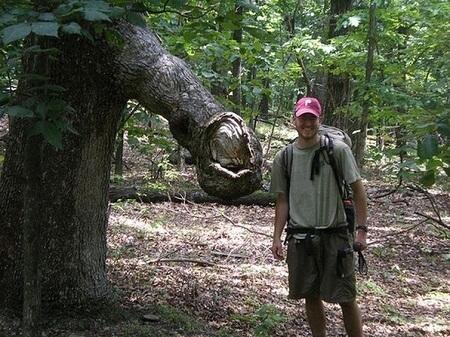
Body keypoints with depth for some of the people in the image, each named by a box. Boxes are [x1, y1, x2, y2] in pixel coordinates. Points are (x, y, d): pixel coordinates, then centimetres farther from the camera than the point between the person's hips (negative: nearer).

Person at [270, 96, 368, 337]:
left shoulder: (338, 150, -5)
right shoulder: (283, 158, 5)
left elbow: (358, 190, -3)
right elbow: (282, 201, 10)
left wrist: (361, 229, -9)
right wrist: (277, 238, 5)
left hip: (335, 235, -3)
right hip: (300, 239, 3)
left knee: (345, 298, 1)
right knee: (311, 296, 12)